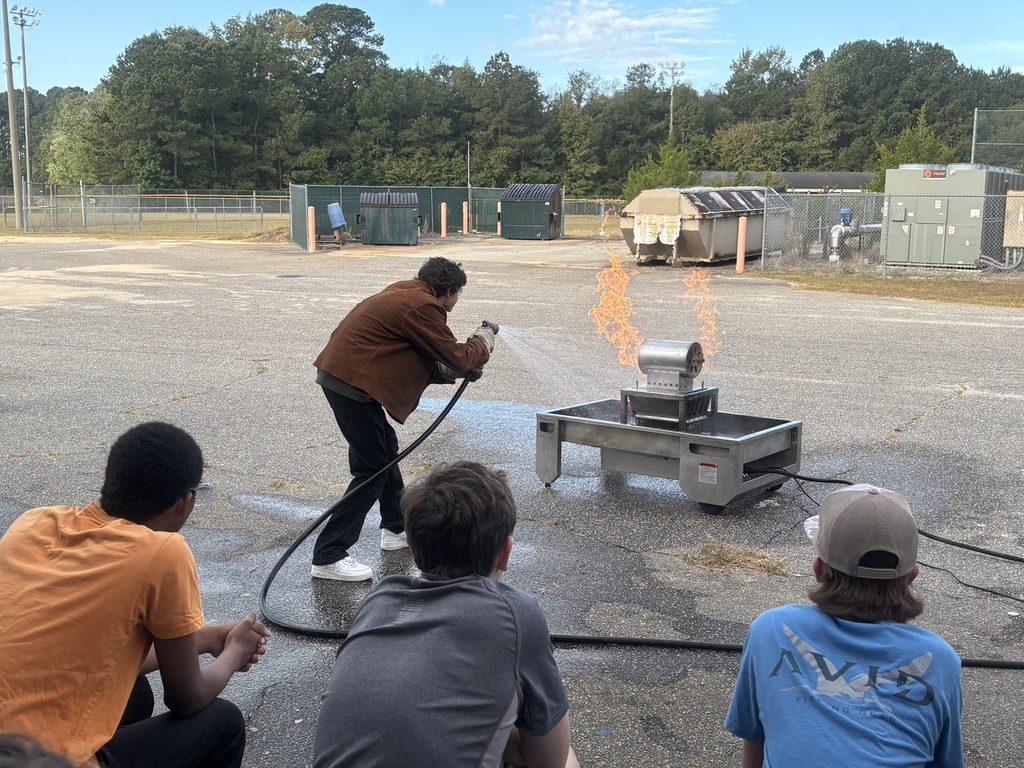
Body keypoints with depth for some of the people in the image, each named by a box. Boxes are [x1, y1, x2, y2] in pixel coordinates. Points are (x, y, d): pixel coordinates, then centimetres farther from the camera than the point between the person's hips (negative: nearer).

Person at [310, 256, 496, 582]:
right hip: (353, 384, -11)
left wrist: (460, 370, 16)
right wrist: (485, 336, 8)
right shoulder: (422, 307, -14)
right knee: (373, 469, -5)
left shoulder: (405, 295, 17)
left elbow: (424, 360, 22)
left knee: (386, 449, 22)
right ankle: (328, 557, -4)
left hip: (339, 373, 11)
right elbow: (456, 356, -9)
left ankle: (396, 529, 36)